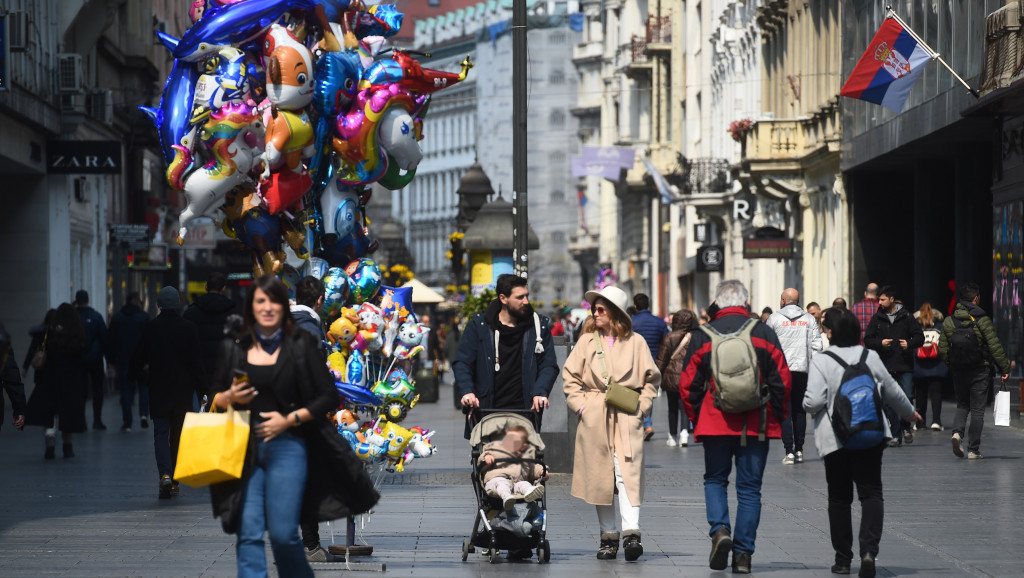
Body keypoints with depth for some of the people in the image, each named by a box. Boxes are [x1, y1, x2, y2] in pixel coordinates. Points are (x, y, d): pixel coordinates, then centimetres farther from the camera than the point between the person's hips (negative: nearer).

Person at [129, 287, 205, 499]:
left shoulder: (150, 328, -5)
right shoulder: (189, 328, -4)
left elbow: (139, 357, 4)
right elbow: (196, 360, -4)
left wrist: (131, 377, 22)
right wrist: (201, 389, 0)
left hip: (159, 390, -1)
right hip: (183, 390, 1)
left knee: (161, 433, 1)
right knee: (178, 434, 11)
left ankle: (165, 474, -21)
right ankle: (175, 481, 16)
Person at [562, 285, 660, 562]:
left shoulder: (636, 342, 4)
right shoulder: (587, 341, 7)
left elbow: (652, 378, 10)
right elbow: (569, 376, 10)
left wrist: (642, 405, 0)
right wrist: (580, 405, 0)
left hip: (627, 419, -2)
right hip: (594, 419, 2)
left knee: (628, 474, -14)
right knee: (600, 476, 3)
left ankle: (631, 533, -21)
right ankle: (608, 536, 11)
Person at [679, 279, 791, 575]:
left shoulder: (702, 337, 1)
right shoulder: (764, 333, 1)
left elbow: (687, 385, 2)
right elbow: (783, 380, 0)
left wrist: (696, 418, 15)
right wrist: (776, 418, 10)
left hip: (715, 424, 0)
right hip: (756, 425, 0)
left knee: (715, 479, 17)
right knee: (749, 488, 7)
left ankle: (720, 529, -7)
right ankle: (743, 554, 3)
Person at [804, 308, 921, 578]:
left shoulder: (821, 361, -9)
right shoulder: (871, 357, 3)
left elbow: (814, 400, -16)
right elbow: (892, 392, 13)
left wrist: (808, 406, 9)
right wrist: (909, 412, 32)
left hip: (834, 439, -2)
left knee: (839, 498, 9)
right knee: (871, 493, 1)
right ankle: (869, 551, -18)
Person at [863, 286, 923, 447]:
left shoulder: (906, 317, 3)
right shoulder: (877, 318, 8)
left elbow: (919, 337, 5)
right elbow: (867, 340, 8)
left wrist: (909, 344, -15)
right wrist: (880, 343, -11)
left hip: (905, 367, -1)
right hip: (885, 367, 1)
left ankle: (906, 427, 17)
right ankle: (896, 435, 8)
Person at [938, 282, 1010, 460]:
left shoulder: (948, 321, 3)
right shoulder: (982, 320, -10)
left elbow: (942, 349, 6)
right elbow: (995, 347, -10)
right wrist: (1004, 369, -1)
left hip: (958, 371, 3)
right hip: (980, 371, -3)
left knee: (962, 406, 18)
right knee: (977, 410, 4)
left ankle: (957, 431, -10)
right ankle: (973, 450, 3)